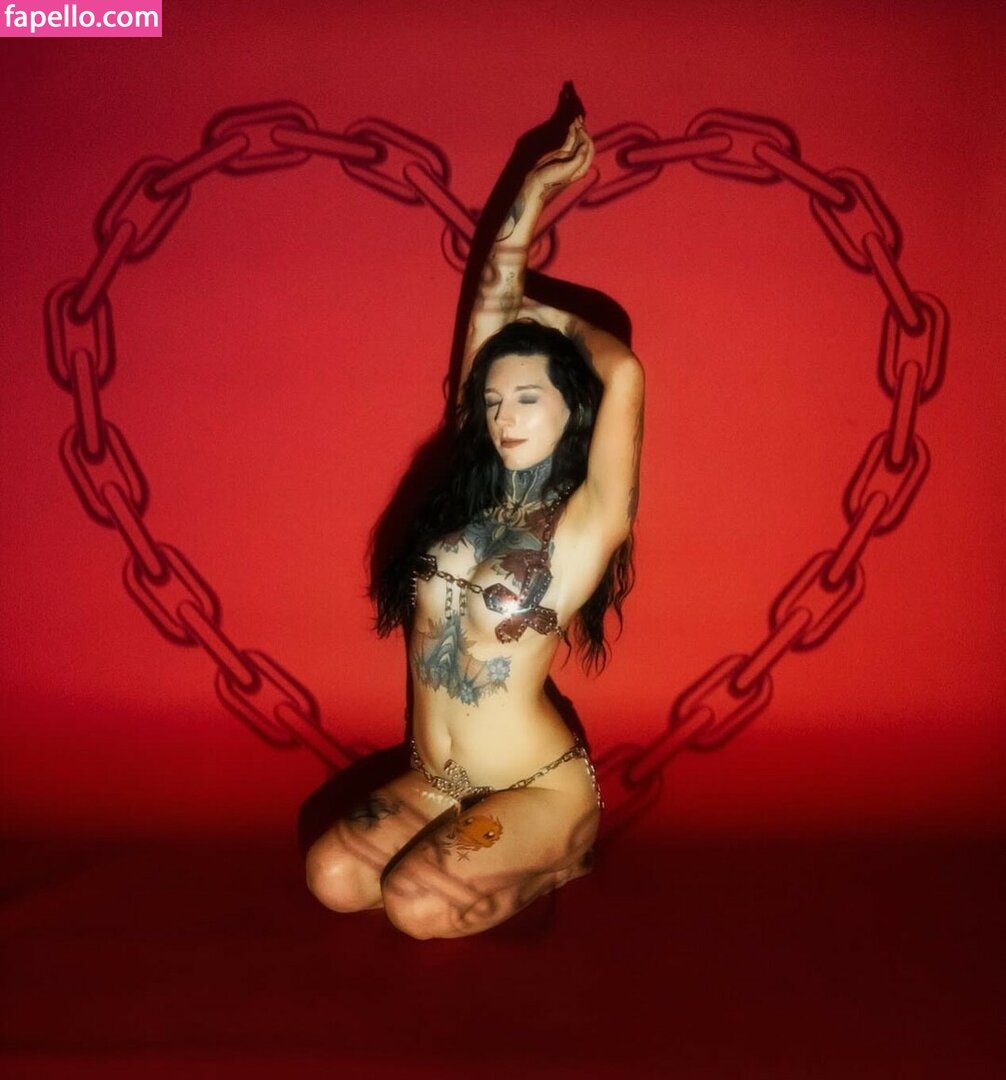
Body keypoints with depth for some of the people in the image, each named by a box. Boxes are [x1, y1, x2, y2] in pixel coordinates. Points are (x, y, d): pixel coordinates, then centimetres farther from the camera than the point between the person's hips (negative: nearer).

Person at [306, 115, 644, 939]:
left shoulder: (586, 521, -11)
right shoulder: (472, 495, 2)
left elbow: (624, 373, -23)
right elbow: (491, 307, 2)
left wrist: (552, 318, -2)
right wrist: (535, 189, 3)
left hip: (539, 789, -5)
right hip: (433, 781, 5)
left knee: (417, 904, -21)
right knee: (333, 877, -15)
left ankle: (555, 864, 7)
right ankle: (463, 848, 13)